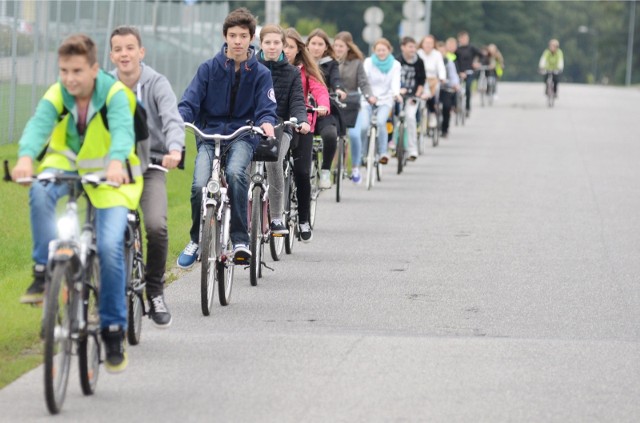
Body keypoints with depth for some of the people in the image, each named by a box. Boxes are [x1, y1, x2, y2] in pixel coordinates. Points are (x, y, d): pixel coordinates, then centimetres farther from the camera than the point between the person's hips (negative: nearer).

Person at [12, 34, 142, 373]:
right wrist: (26, 157, -54)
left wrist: (116, 162, -59)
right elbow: (38, 126, -32)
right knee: (40, 192, -32)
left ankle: (114, 330, -4)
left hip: (109, 177, -2)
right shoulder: (56, 96, -14)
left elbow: (122, 129, -38)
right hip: (67, 165, 2)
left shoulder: (114, 93, -20)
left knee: (110, 246, -19)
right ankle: (44, 272, -20)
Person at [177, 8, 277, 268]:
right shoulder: (209, 69, 6)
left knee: (235, 173, -34)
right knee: (199, 185, -22)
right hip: (209, 135, 1)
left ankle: (240, 239, -27)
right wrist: (179, 119, -23)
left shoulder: (260, 73, 6)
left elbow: (266, 108, -2)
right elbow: (190, 101, -1)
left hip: (242, 136, -1)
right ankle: (196, 240, 5)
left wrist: (267, 123, -26)